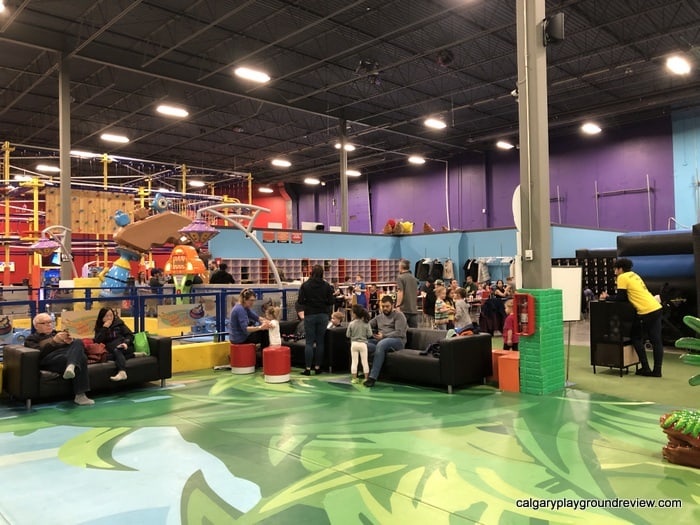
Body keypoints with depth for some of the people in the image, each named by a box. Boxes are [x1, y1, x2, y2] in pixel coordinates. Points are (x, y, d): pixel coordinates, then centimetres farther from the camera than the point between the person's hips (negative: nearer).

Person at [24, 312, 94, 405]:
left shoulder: (57, 334, 36)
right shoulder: (31, 339, 23)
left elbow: (77, 345, 20)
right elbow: (39, 353, -1)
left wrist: (71, 341, -5)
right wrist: (54, 341, -15)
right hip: (50, 359, -4)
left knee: (78, 342, -31)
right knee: (81, 357, -35)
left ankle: (71, 366, -55)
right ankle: (80, 395, -42)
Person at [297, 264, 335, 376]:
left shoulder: (305, 285, -5)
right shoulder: (327, 286, -2)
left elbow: (300, 301, -5)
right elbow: (331, 301, -3)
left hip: (309, 315, -1)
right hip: (323, 315, 1)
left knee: (309, 342, 2)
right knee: (320, 341, 8)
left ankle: (308, 368, -1)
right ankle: (317, 367, 10)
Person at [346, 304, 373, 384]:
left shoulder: (351, 324, -8)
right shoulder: (366, 323, -7)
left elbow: (348, 335, -3)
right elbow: (369, 334, -7)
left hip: (354, 344, 0)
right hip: (363, 344, 0)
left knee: (354, 361, 6)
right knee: (365, 361, 6)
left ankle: (354, 378, 8)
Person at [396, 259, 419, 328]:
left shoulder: (400, 278, -7)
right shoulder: (414, 278, 15)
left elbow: (400, 293, -15)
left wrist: (398, 306, -14)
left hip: (404, 309, -6)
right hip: (414, 309, 6)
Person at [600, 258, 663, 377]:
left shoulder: (622, 277, -5)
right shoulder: (633, 275, 21)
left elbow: (621, 298, -6)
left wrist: (607, 297, 8)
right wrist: (609, 297, 16)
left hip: (647, 312, -8)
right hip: (657, 308, 8)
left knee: (637, 338, 6)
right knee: (656, 341, 7)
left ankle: (645, 368, 5)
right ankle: (657, 371, 10)